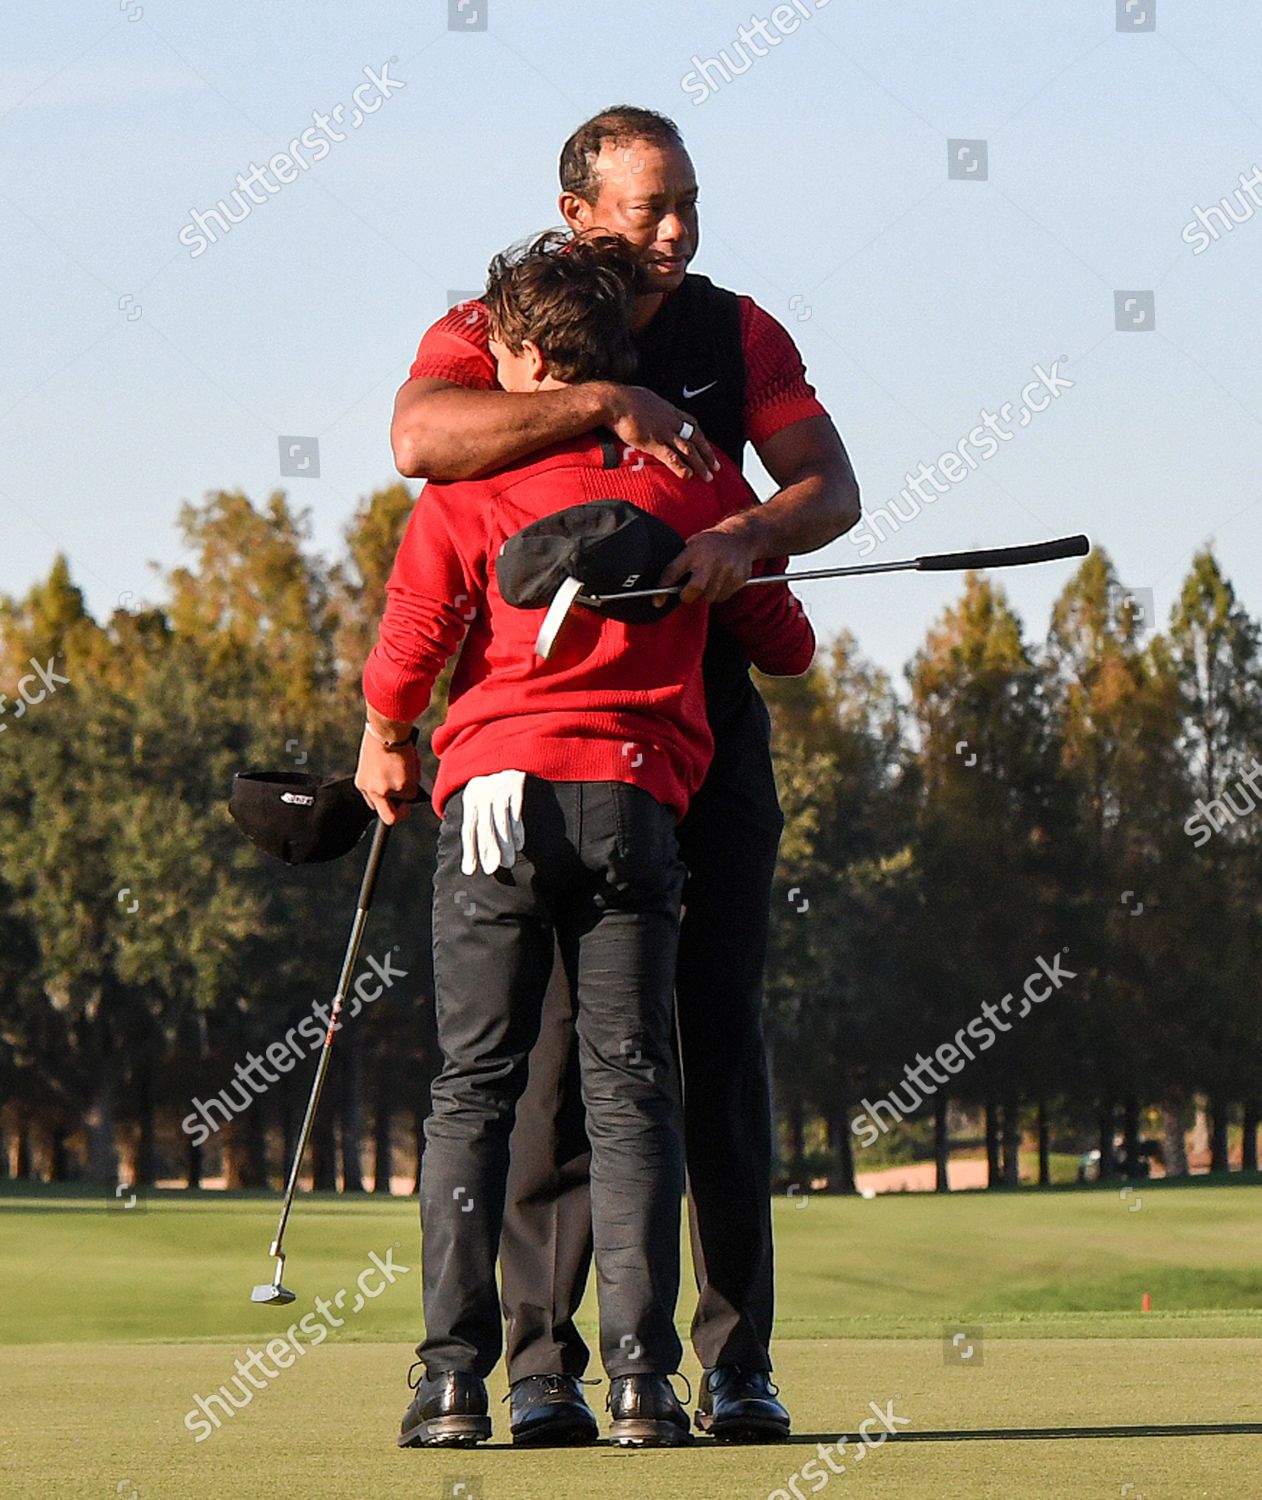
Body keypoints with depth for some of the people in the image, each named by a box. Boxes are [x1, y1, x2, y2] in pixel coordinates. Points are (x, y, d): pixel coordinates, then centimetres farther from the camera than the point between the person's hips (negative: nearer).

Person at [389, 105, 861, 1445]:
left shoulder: (737, 334, 7)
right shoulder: (487, 335, -1)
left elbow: (831, 486, -5)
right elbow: (421, 438, -23)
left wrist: (747, 535, -27)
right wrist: (602, 402, -26)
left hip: (706, 717, 2)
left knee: (721, 1034, 0)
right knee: (552, 1039, -6)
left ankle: (735, 1361, 5)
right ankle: (543, 1362, -2)